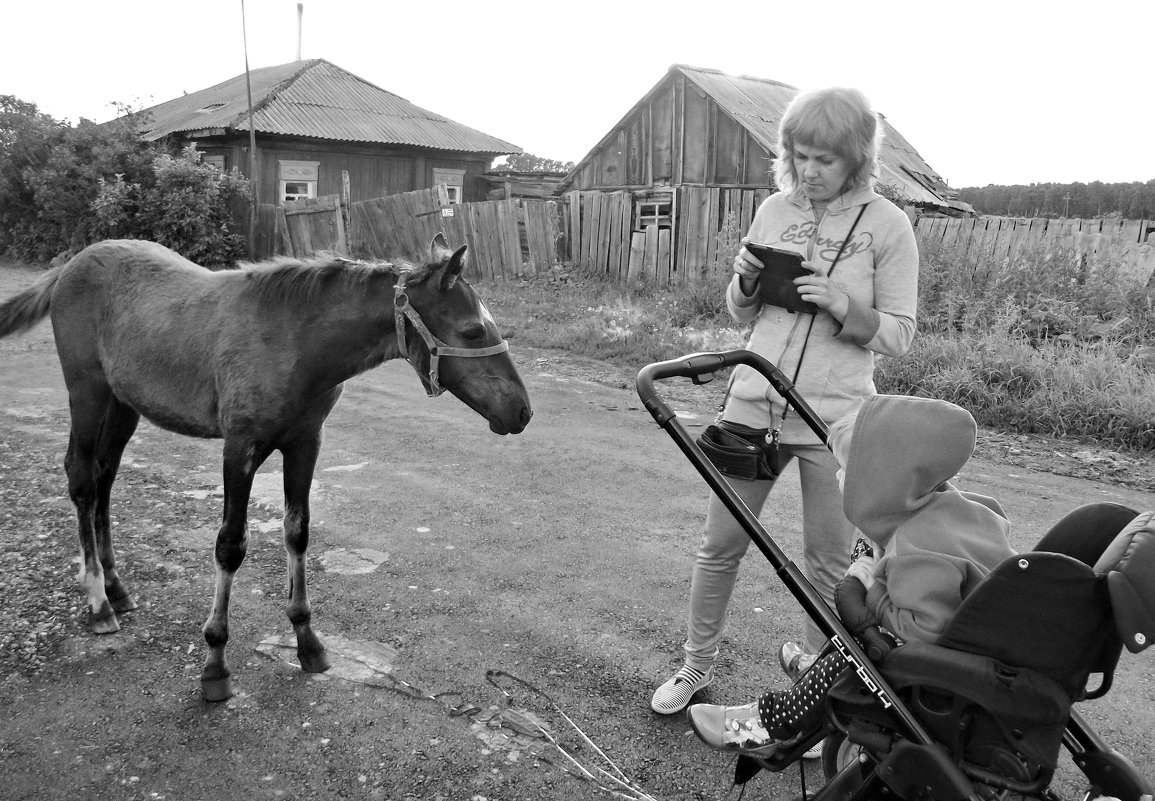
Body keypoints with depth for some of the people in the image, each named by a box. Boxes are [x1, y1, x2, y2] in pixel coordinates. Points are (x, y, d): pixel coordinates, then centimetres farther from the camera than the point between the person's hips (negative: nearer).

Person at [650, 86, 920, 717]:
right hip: (752, 402, 3)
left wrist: (841, 304, -20)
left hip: (835, 419, -3)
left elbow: (898, 336, -3)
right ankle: (696, 665, 28)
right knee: (719, 545, 9)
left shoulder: (887, 225, -4)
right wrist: (745, 279, -8)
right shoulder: (775, 209, 6)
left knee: (829, 565, 9)